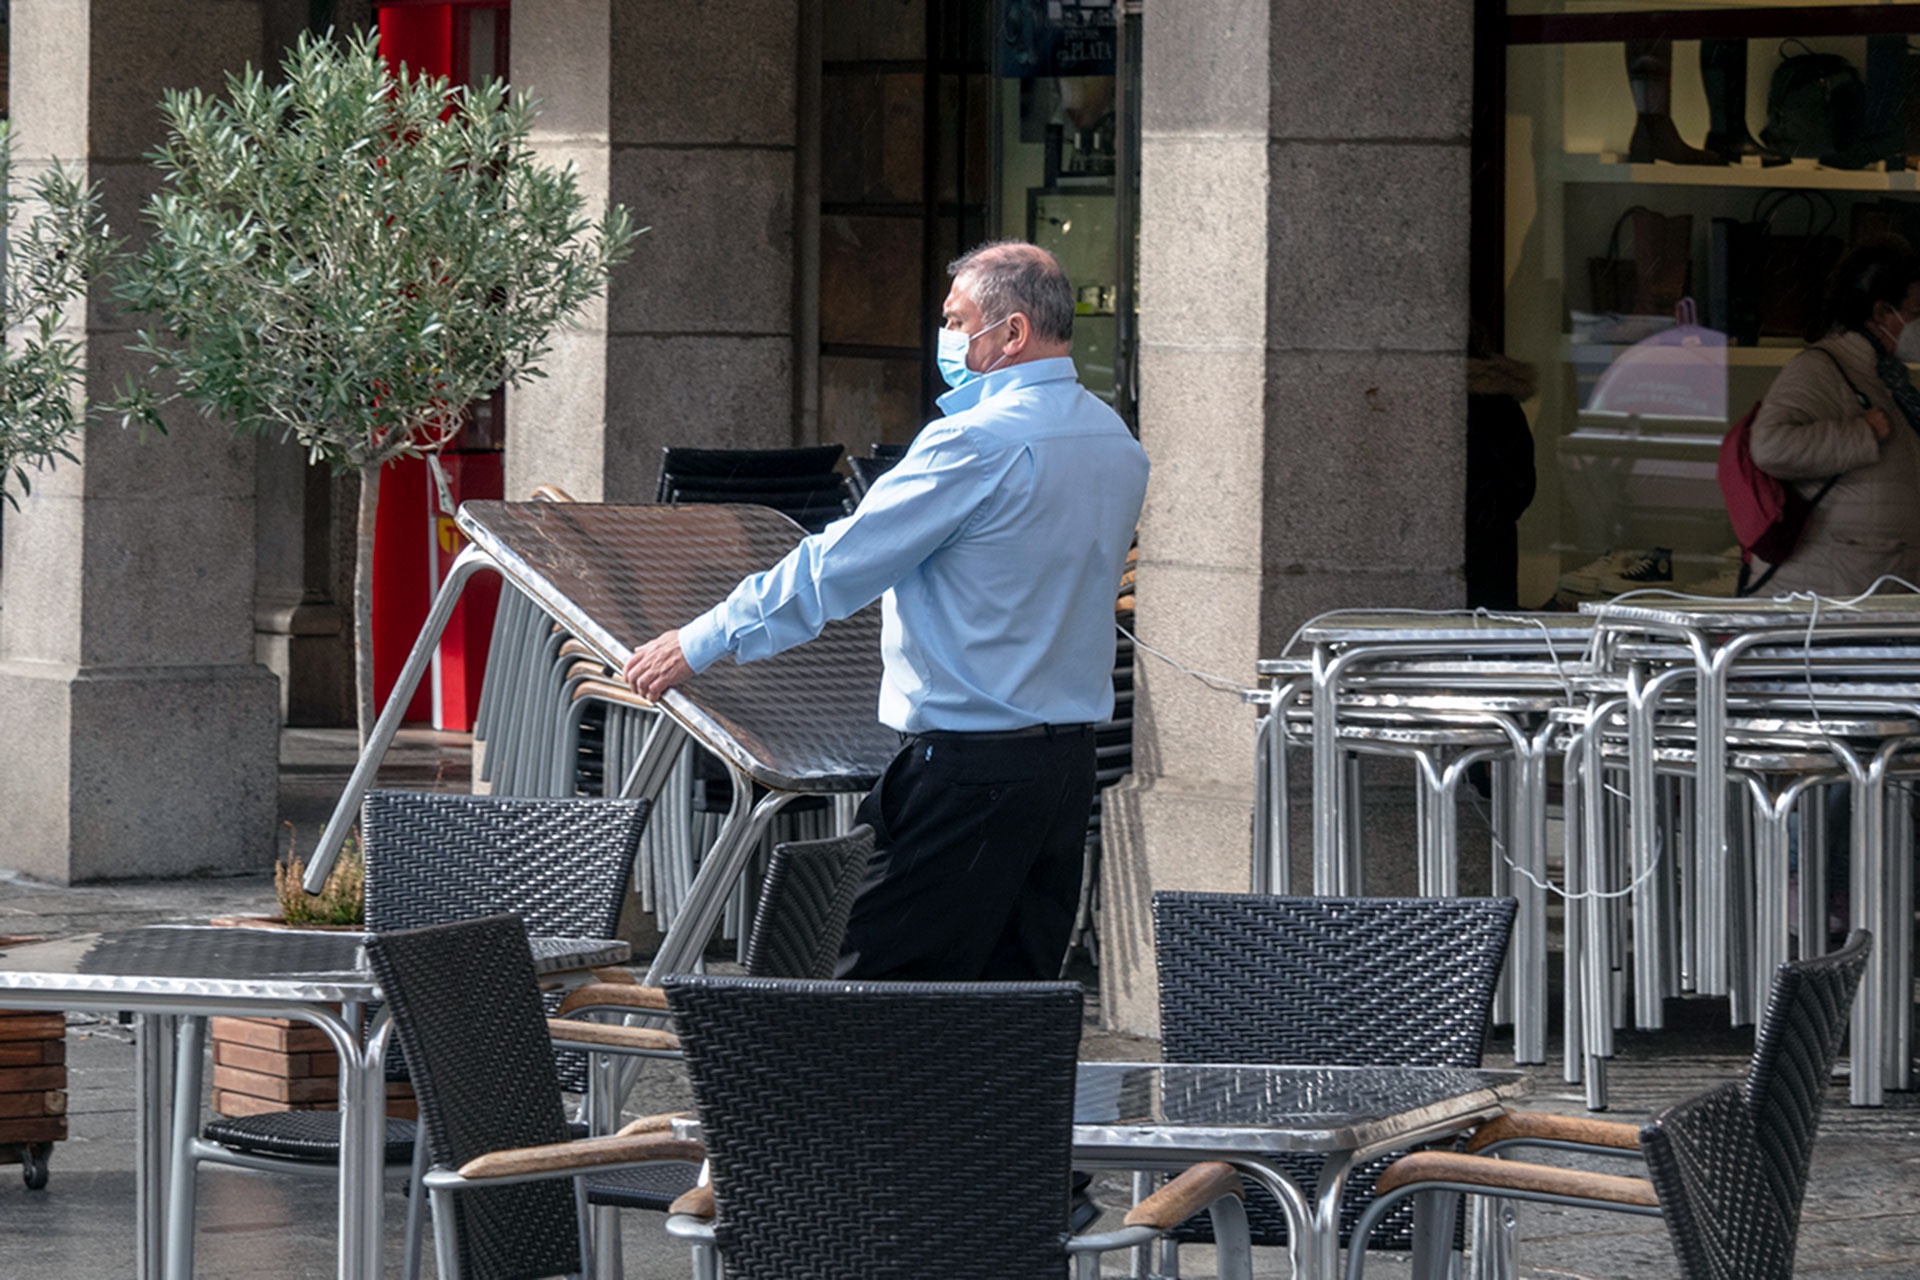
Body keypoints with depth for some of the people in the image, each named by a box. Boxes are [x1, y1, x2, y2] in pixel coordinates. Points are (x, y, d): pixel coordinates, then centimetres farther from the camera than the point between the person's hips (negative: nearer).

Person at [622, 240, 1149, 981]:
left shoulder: (976, 444, -16)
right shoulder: (1118, 446, 10)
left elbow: (837, 567, -12)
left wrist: (700, 645, -4)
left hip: (968, 767, -9)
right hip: (1070, 763, 9)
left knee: (874, 991, -6)